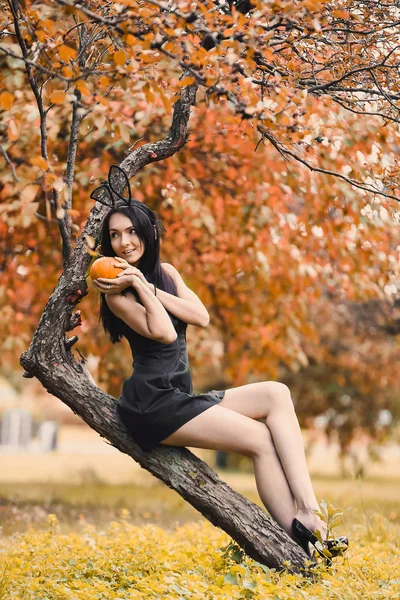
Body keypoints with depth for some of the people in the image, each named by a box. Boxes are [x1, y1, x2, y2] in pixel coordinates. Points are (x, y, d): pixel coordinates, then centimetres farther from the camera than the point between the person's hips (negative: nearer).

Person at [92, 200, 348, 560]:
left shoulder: (166, 273, 15)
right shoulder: (118, 291, -5)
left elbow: (201, 317, -2)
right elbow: (164, 333, -20)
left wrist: (147, 286, -8)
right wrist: (139, 286, -14)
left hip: (181, 398, 7)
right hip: (153, 403, -7)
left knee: (276, 395, -10)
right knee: (261, 439, -17)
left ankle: (308, 513, -24)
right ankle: (300, 543, -16)